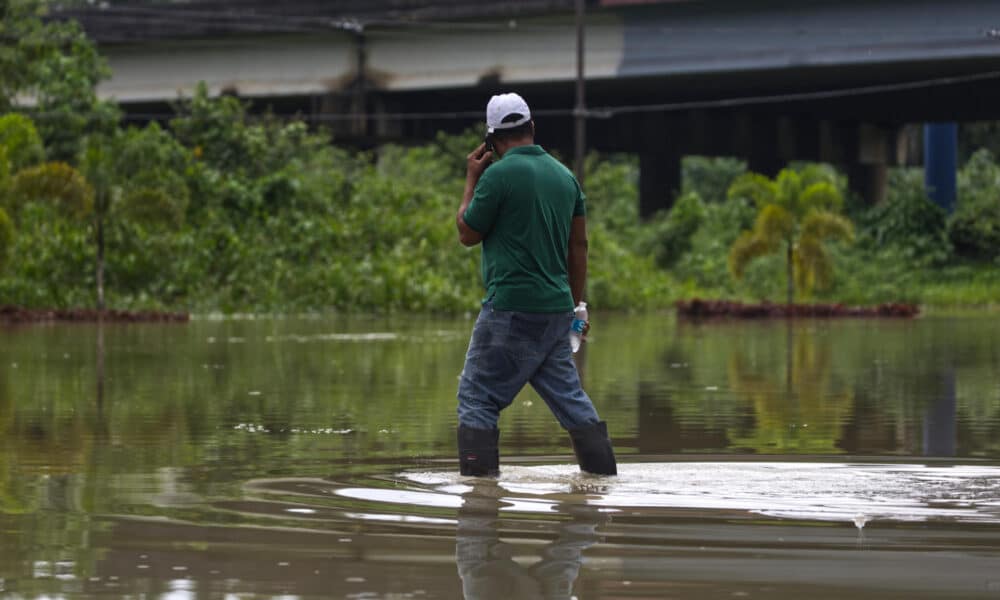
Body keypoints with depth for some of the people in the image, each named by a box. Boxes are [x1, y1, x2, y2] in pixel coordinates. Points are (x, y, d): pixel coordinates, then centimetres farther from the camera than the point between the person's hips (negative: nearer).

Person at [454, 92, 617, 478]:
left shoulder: (498, 175, -11)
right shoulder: (564, 175, 11)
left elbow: (467, 234, -1)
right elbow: (578, 245, 14)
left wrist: (471, 181, 10)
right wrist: (574, 305, 21)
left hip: (511, 310, -7)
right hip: (557, 310, 7)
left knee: (477, 398, 0)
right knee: (568, 395, 14)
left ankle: (479, 476, -7)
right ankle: (603, 471, 13)